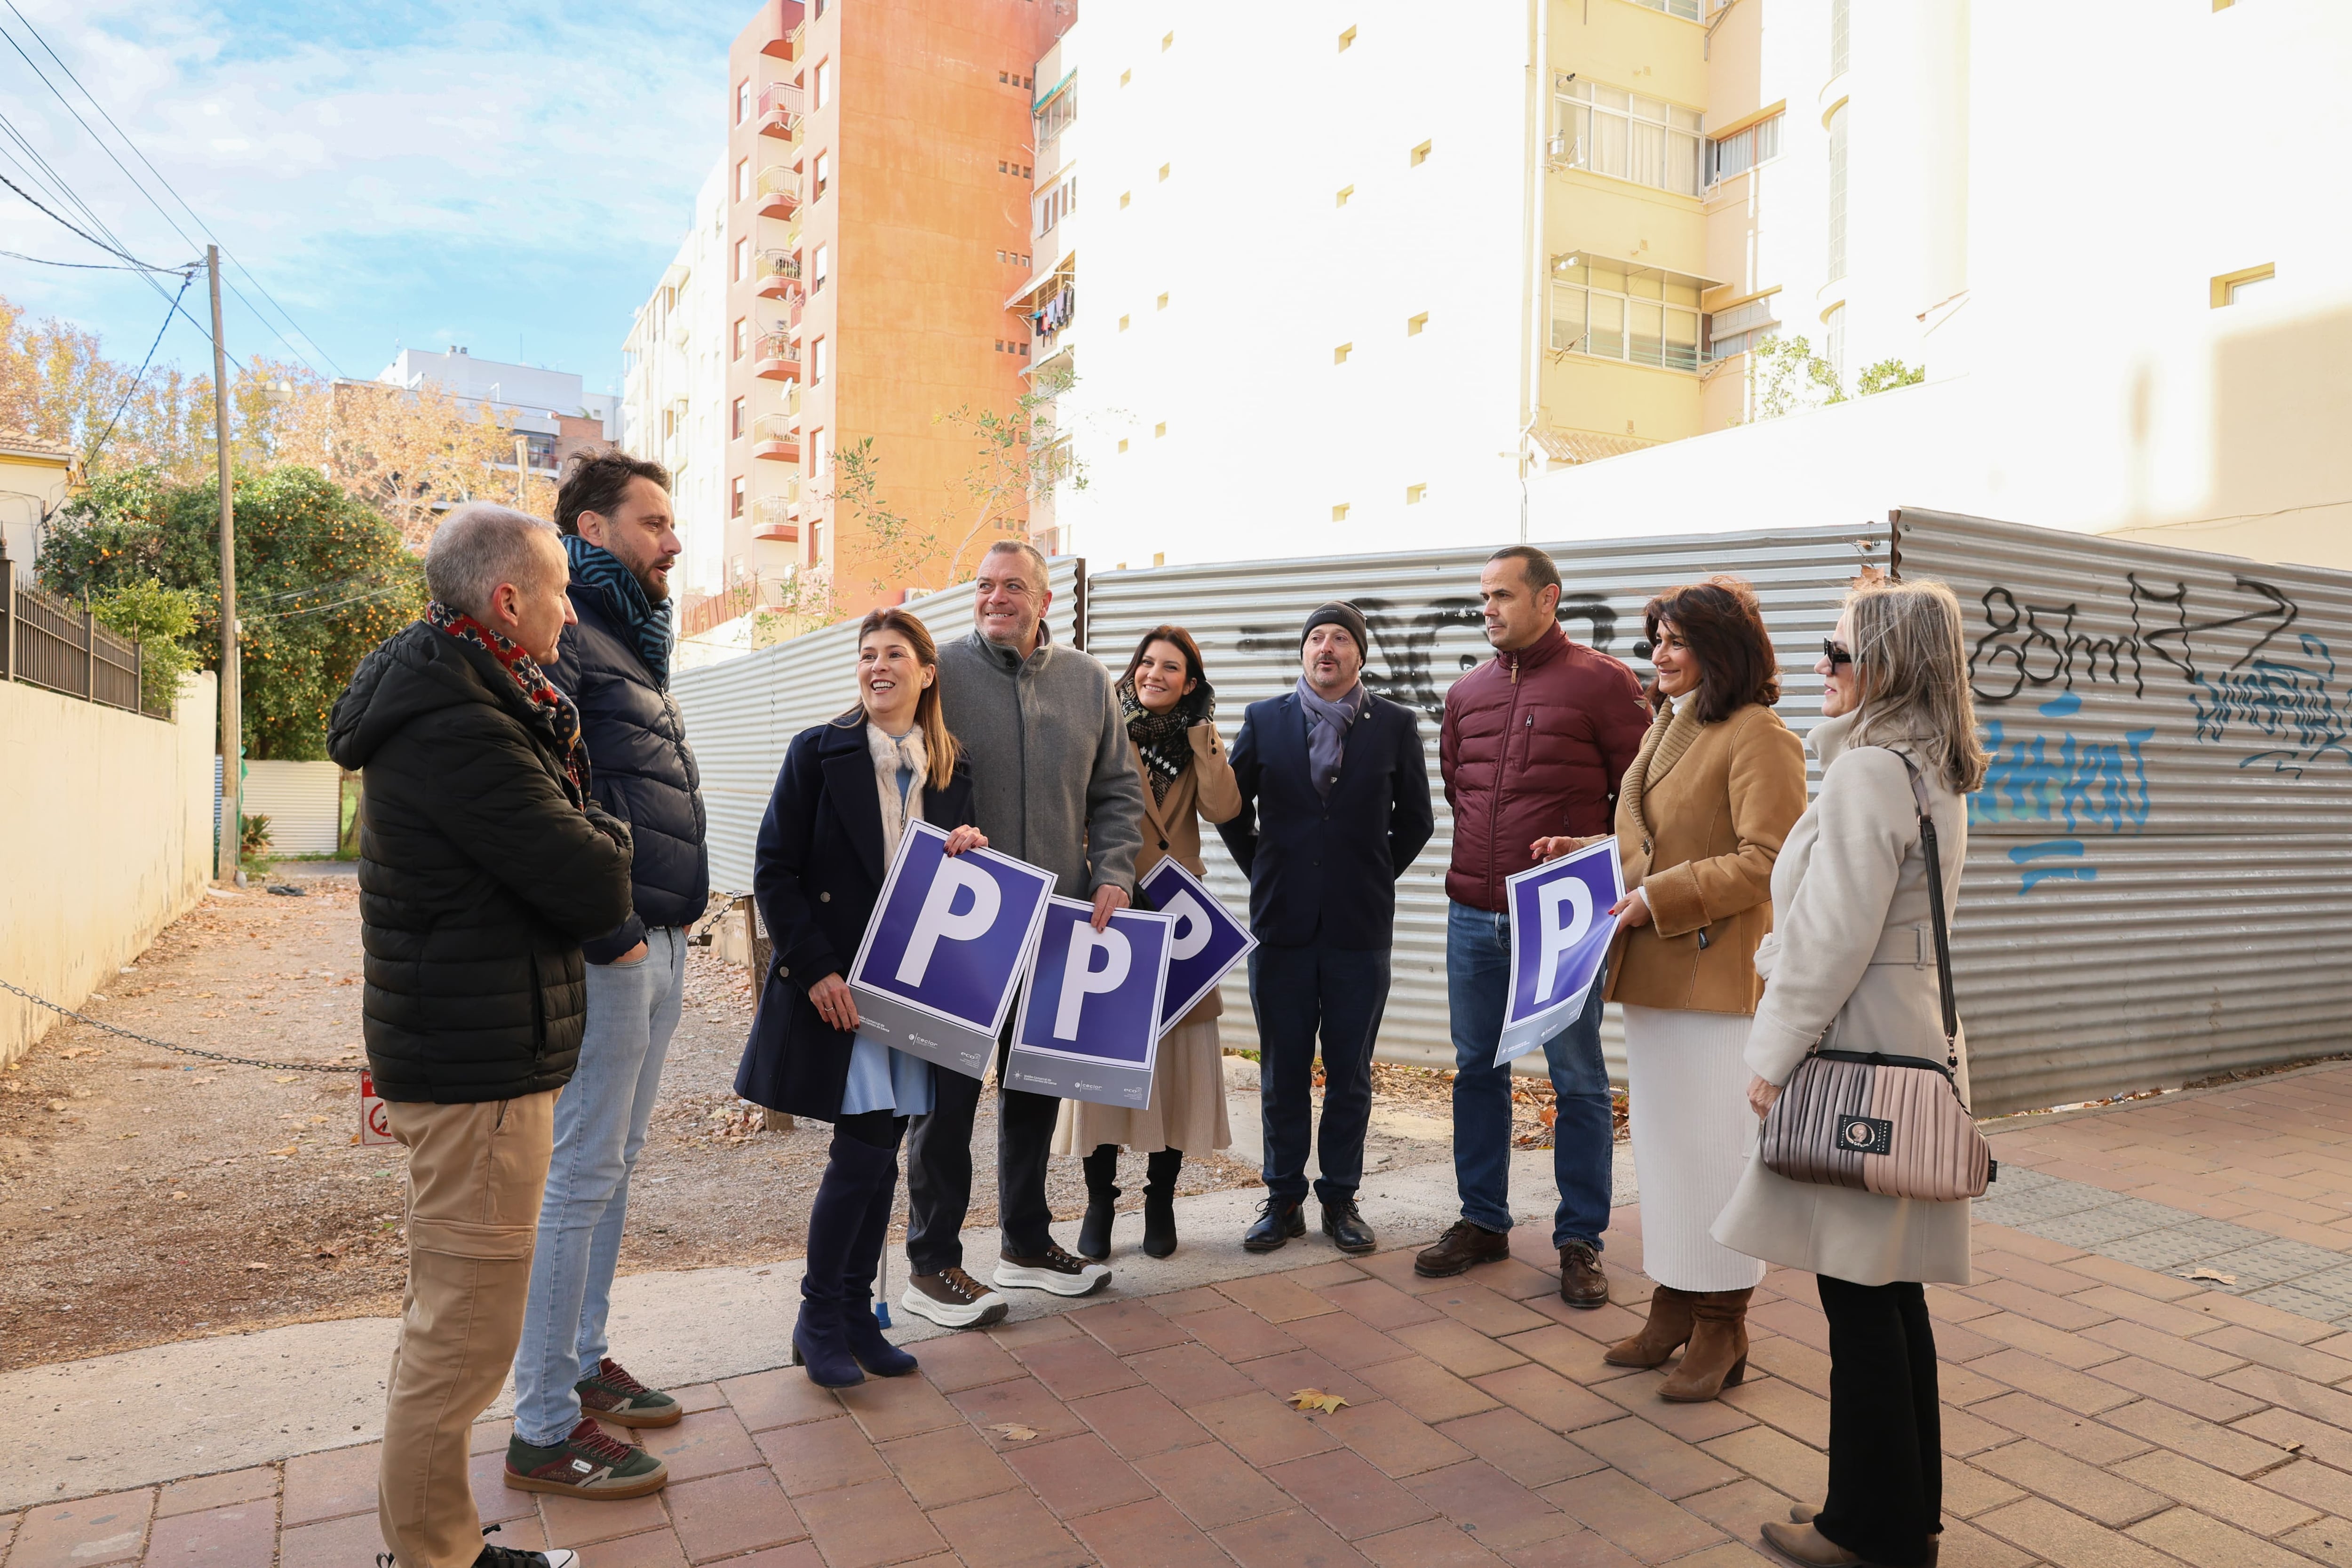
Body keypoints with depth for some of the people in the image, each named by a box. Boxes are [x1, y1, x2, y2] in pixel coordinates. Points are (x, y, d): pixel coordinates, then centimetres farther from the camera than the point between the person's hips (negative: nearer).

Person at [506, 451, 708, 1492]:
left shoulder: (627, 641, 20)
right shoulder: (556, 636, -11)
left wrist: (670, 921, 15)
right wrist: (610, 931, -21)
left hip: (659, 944, 10)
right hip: (610, 949, -10)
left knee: (613, 1164, 18)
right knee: (583, 1175, -2)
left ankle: (583, 1364, 33)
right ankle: (542, 1432, 12)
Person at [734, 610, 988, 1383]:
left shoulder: (952, 766, 8)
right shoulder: (820, 752, -4)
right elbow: (774, 870, -7)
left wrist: (973, 851, -8)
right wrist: (816, 968, -14)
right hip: (834, 984, -4)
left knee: (880, 1153, 9)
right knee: (863, 1152, -6)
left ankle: (856, 1314, 25)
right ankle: (819, 1320, 14)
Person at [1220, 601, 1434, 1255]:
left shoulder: (1395, 725, 2)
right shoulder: (1264, 719, 4)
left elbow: (1415, 819, 10)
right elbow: (1230, 807, 13)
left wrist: (1375, 879, 6)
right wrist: (1264, 875, 9)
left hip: (1360, 926, 0)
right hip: (1282, 923, 1)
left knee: (1351, 1073, 9)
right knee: (1281, 1071, 8)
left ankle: (1341, 1197, 23)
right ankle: (1283, 1199, 22)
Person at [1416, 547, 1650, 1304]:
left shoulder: (1602, 682, -4)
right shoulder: (1466, 693, 11)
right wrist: (1487, 858, 14)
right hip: (1474, 915, 5)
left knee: (1578, 1080, 4)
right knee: (1477, 1069, 12)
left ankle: (1580, 1241, 17)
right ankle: (1483, 1222, 27)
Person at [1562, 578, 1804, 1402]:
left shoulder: (1757, 737, -11)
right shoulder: (1665, 729, 16)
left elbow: (1766, 862, -19)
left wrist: (1660, 898, -20)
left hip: (1715, 976, -8)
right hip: (1648, 972, 9)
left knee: (1713, 1147, 1)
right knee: (1660, 1142, 15)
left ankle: (1721, 1331, 16)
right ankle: (1673, 1309, 28)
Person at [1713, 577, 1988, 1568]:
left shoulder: (1868, 772, -17)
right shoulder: (1937, 776, 14)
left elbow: (1837, 936, -20)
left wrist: (1776, 1053, -13)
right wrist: (1780, 954, 21)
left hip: (1857, 1050, -10)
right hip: (1914, 1041, 10)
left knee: (1858, 1293, 1)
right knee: (1890, 1287, 17)